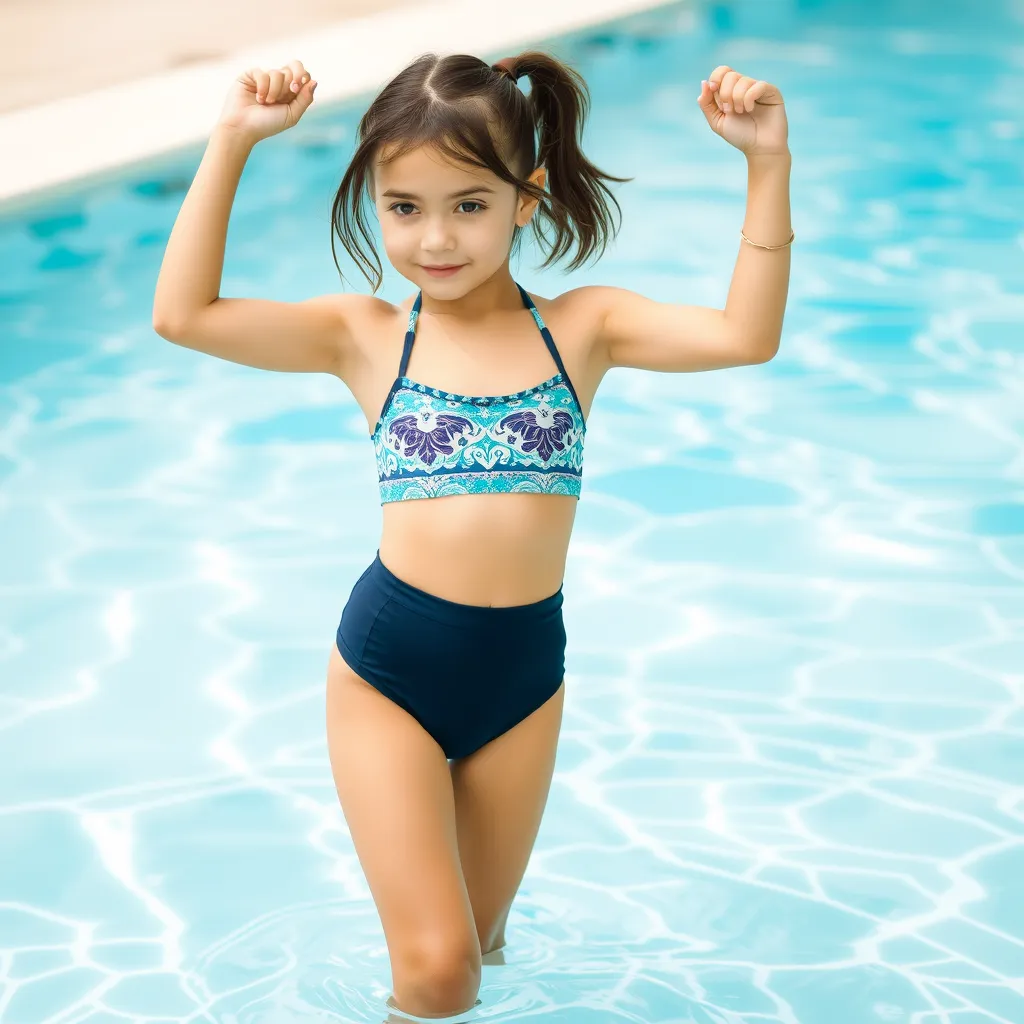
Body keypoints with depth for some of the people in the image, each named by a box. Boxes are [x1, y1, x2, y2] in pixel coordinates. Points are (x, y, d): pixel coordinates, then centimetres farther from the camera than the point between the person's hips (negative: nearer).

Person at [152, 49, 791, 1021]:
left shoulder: (580, 328, 2)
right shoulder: (367, 338, 0)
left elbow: (745, 335, -9)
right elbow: (184, 313, -8)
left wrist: (767, 164, -16)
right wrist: (230, 145, -12)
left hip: (524, 673, 2)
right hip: (388, 666, -2)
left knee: (476, 945, 17)